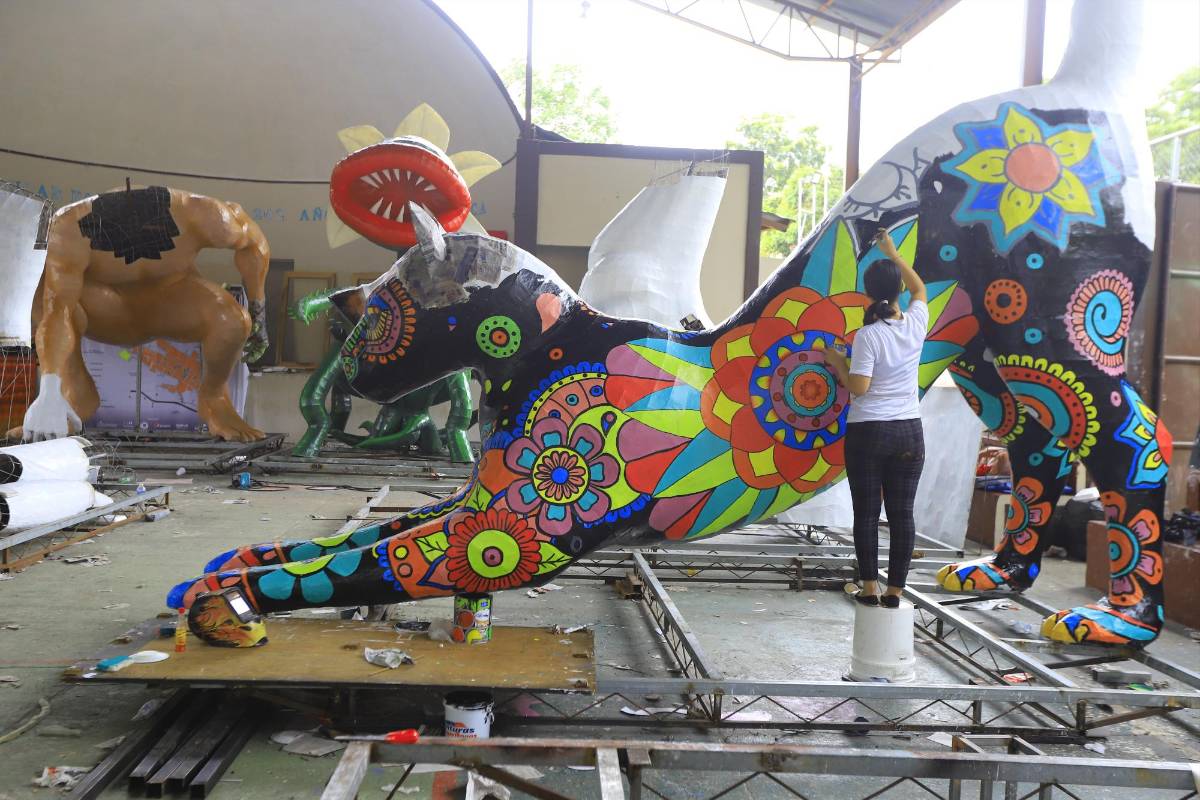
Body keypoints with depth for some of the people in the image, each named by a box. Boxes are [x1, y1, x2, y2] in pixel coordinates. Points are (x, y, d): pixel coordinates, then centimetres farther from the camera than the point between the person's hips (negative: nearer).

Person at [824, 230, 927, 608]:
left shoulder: (868, 336, -13)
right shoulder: (916, 324, 0)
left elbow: (858, 387, -14)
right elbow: (919, 287, 20)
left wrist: (836, 361, 2)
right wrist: (892, 252, 26)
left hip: (867, 431, -4)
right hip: (908, 432, 4)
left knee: (866, 512, 5)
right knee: (902, 513, 6)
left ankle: (869, 588, 8)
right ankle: (895, 591, 9)